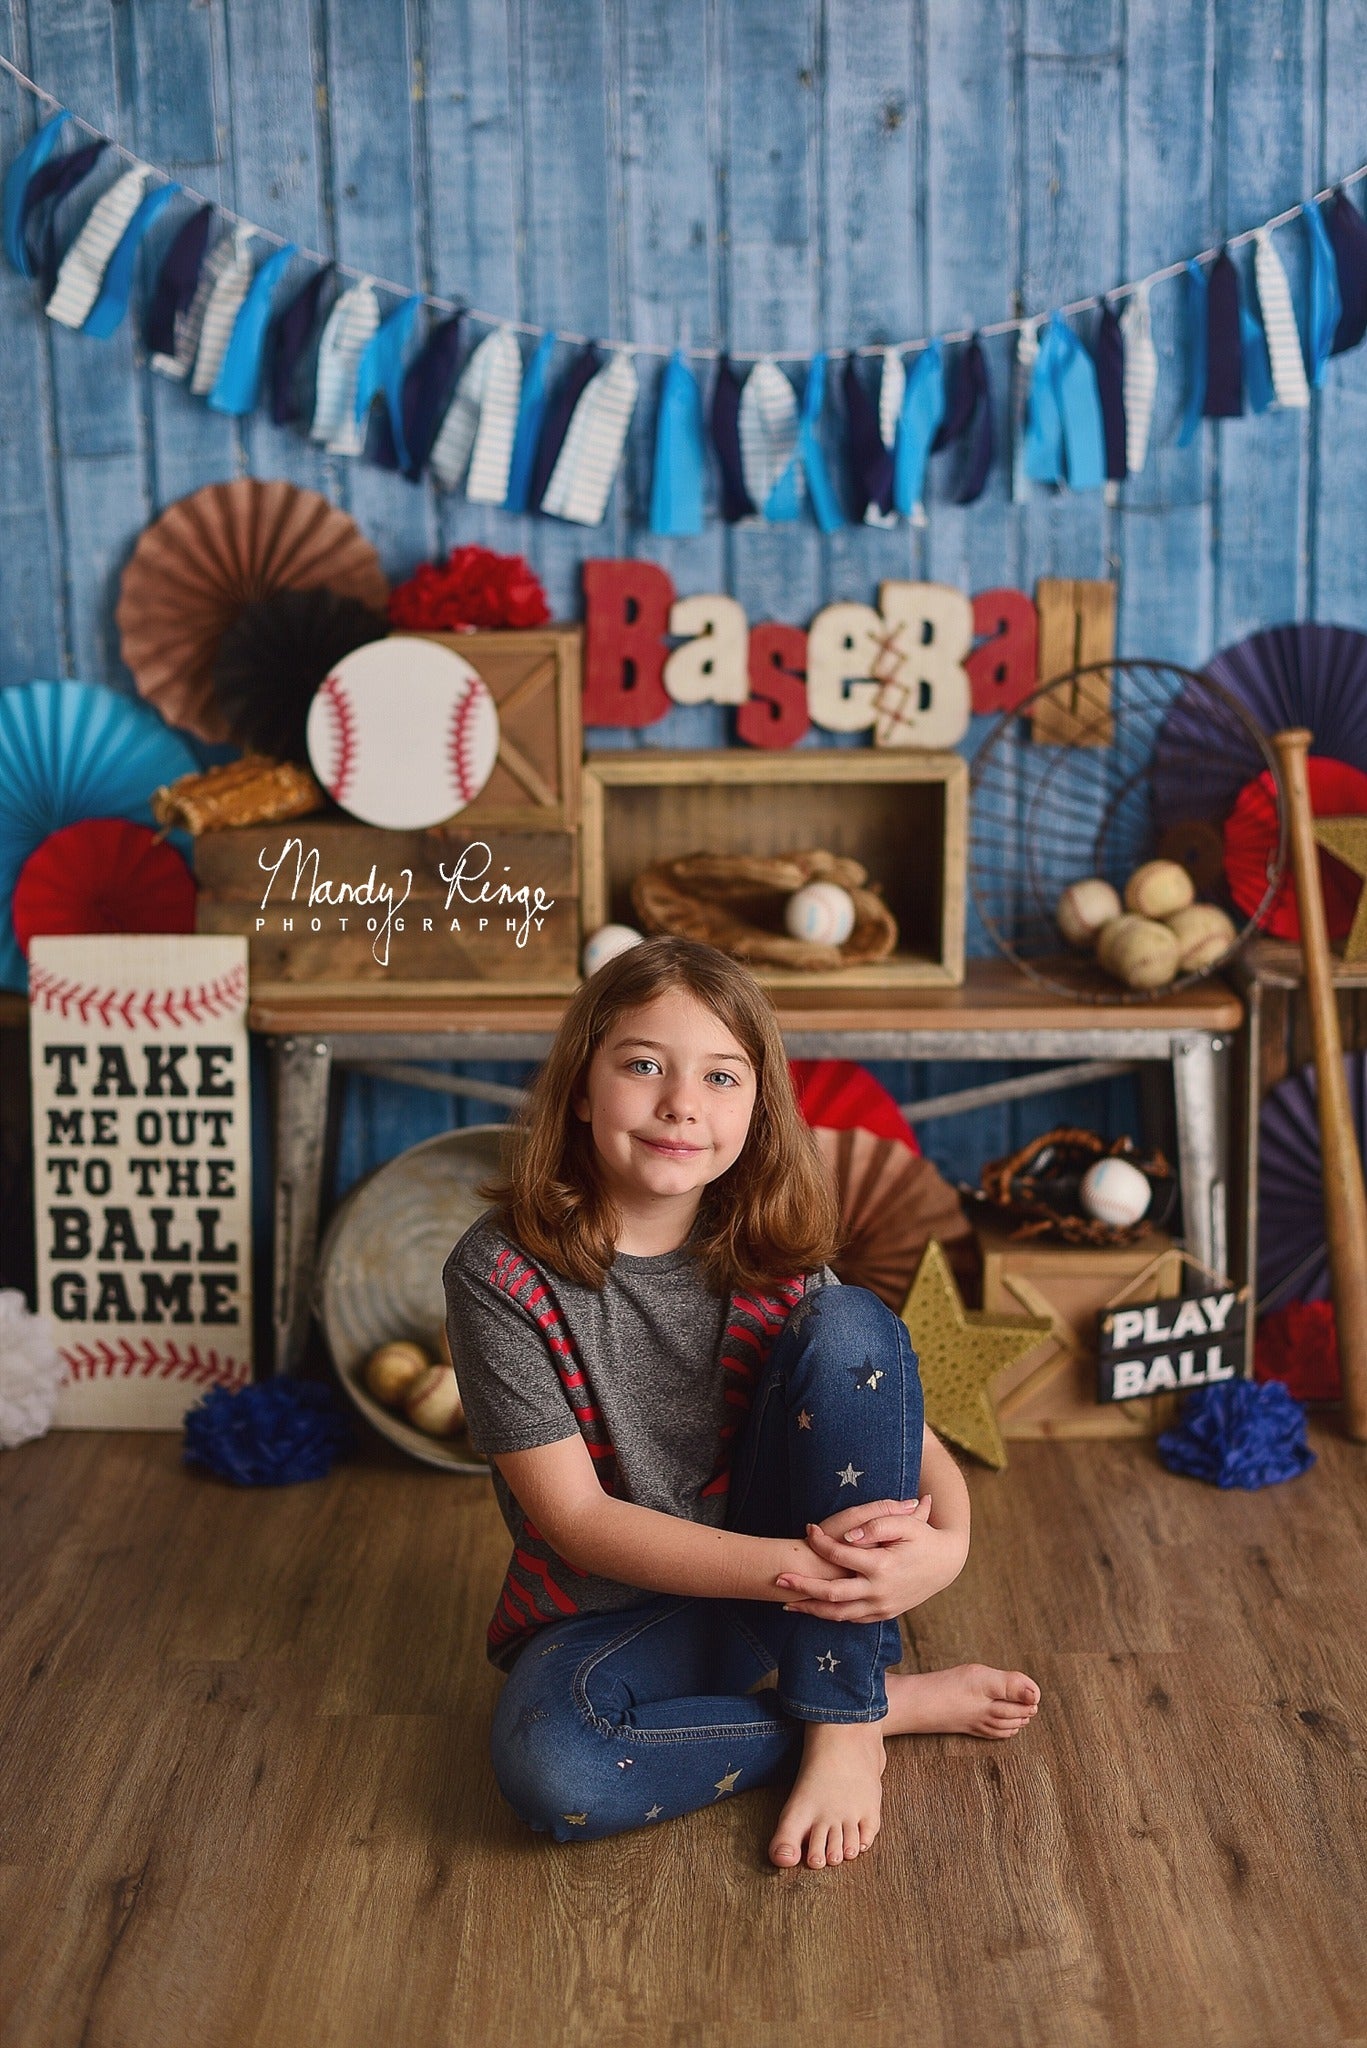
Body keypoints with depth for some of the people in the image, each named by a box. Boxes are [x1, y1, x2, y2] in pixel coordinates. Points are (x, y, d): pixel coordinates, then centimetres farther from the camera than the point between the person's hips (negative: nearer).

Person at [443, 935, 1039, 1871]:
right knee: (549, 1767, -36)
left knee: (851, 1327, -20)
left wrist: (945, 1541, -28)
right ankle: (898, 1702, -13)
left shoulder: (772, 1260, -5)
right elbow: (575, 1518, -17)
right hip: (613, 1609, -2)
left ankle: (842, 1721, -18)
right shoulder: (502, 1273, -15)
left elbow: (909, 1434, -4)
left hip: (812, 1593, 2)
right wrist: (783, 1567, -28)